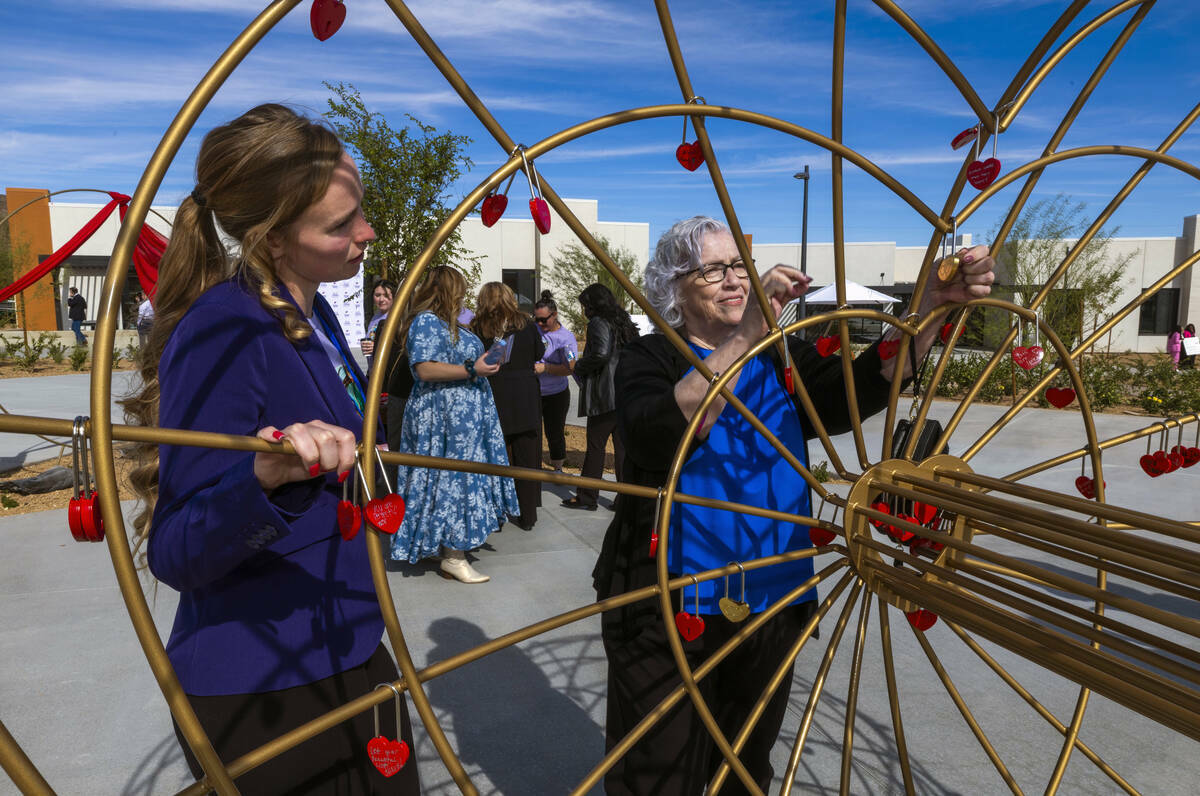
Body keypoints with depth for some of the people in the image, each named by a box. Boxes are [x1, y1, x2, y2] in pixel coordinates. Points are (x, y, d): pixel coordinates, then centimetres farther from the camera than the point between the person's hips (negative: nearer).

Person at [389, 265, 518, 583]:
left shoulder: (446, 323, 19)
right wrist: (471, 369, -23)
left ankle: (454, 546, 20)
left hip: (463, 416, 10)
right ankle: (453, 558, -2)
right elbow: (425, 369, -23)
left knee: (460, 479, 12)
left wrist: (483, 361, 18)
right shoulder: (426, 321, -13)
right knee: (453, 478, -8)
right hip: (443, 417, -10)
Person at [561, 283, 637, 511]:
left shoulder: (598, 323, -9)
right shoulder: (624, 322, 16)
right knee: (623, 446, 10)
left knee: (595, 446, 2)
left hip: (605, 396, -8)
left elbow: (601, 353, -24)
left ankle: (587, 497, 11)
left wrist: (579, 366, -7)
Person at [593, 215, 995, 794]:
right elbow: (658, 437, -29)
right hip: (668, 611, -4)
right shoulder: (651, 359, -7)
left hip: (771, 605, 5)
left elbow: (865, 384, -9)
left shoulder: (779, 358, 7)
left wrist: (936, 301, -22)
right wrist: (744, 337, -35)